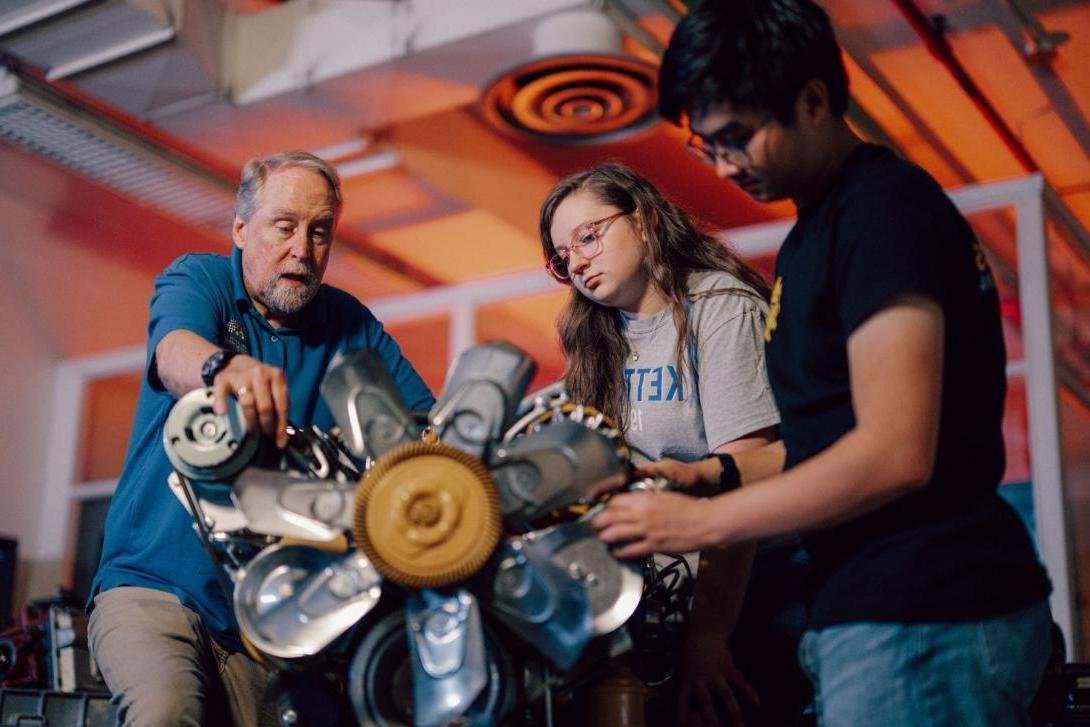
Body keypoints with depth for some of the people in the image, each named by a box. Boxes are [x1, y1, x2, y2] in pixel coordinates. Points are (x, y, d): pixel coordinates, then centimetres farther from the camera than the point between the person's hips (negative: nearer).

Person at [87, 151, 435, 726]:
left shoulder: (350, 323, 10)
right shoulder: (196, 279, 1)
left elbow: (426, 419, 0)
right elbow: (174, 352, -23)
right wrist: (226, 367, -47)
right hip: (154, 585, -3)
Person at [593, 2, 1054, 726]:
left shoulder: (883, 209, -14)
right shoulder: (817, 230, 17)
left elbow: (895, 455, -22)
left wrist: (699, 521, -15)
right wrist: (713, 472, 8)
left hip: (920, 618, -10)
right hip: (889, 609, 10)